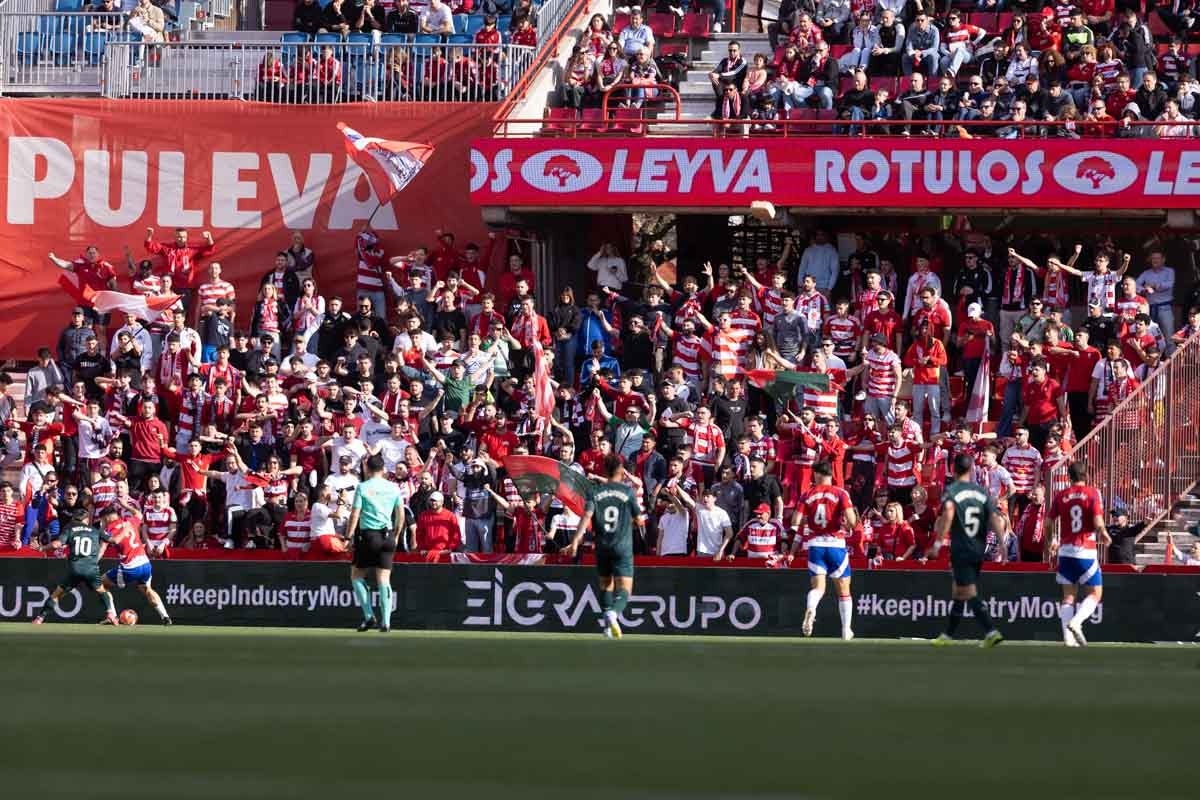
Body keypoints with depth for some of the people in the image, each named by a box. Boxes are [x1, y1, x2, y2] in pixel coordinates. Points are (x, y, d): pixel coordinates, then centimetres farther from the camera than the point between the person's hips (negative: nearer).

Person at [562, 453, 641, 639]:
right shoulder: (628, 491, -2)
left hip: (602, 546, 3)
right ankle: (613, 613, -33)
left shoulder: (596, 492, 1)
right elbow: (638, 519, 4)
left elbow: (586, 516, -11)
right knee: (624, 588, -5)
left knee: (606, 585, 20)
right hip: (622, 546, -3)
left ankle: (606, 621, 11)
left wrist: (575, 541, -16)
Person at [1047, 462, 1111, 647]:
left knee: (1068, 595, 9)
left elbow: (1050, 522, 5)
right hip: (1086, 552, -3)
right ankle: (1076, 622, -17)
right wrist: (1104, 535, 8)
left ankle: (1068, 635, -2)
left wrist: (1053, 541, 24)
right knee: (1095, 593, 6)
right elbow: (1098, 522, -13)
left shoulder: (1061, 496, 5)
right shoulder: (1093, 493, -4)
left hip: (1065, 550, 3)